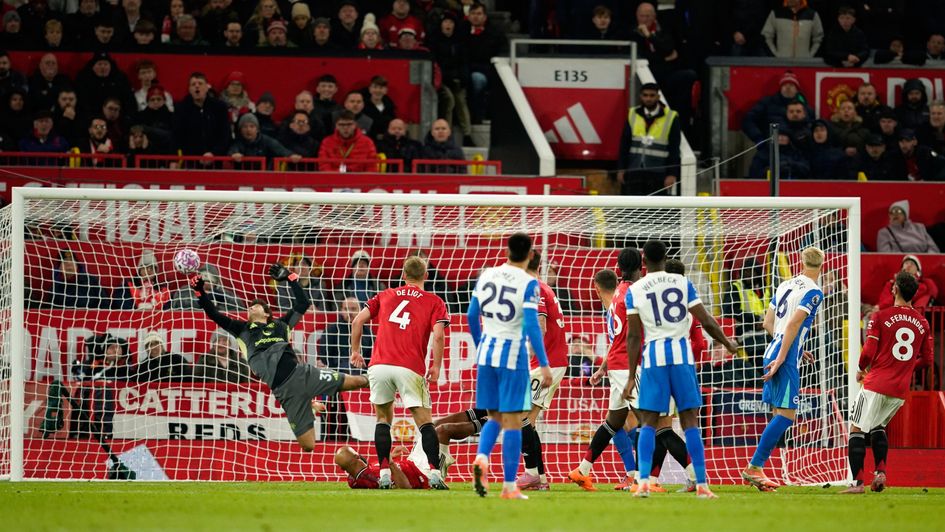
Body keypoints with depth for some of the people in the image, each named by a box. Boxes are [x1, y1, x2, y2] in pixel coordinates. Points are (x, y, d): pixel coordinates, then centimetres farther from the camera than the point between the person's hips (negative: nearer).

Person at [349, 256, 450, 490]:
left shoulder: (385, 295, 18)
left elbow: (359, 320, 10)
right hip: (411, 369, -2)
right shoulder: (434, 302, 9)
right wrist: (436, 367, 1)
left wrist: (355, 350, 19)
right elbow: (438, 335, -5)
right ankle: (435, 474, -10)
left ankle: (384, 473, 7)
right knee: (424, 422, 3)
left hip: (379, 366, 2)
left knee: (383, 417, 17)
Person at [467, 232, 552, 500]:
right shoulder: (528, 283, -10)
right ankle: (509, 487, 0)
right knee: (512, 421, 1)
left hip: (486, 351, 5)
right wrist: (544, 365, -15)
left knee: (495, 417, 16)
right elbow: (532, 325, -16)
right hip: (514, 355, -5)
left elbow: (472, 315, 13)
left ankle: (481, 458, -12)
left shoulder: (487, 275, 6)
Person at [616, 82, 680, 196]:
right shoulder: (633, 115, 8)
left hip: (657, 174, -3)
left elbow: (674, 150, -1)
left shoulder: (671, 118, -1)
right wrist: (621, 169, 5)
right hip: (633, 172, 3)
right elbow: (624, 145, 11)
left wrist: (672, 174, -8)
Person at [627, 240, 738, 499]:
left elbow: (633, 335, 1)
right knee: (690, 421, 3)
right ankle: (701, 484, -2)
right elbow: (706, 321, 2)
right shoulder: (683, 283, 4)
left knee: (649, 422, 6)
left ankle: (643, 482, -8)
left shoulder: (634, 291, 3)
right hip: (682, 354, 0)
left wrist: (631, 376, 4)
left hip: (654, 356, 0)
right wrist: (728, 344, 19)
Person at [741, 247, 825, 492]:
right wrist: (781, 358, -20)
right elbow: (793, 324, -18)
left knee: (778, 414, 12)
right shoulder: (813, 293, -9)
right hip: (787, 359, -8)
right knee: (786, 414, -7)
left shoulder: (785, 285, 15)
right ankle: (754, 467, -12)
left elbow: (768, 322, 19)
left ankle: (756, 469, 8)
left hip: (774, 352, 8)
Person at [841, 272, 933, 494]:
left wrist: (861, 369, 10)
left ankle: (857, 482, -10)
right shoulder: (923, 323, 6)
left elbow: (869, 352, -10)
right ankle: (880, 471, 9)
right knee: (878, 426, 26)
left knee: (857, 430, 0)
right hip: (901, 389, 5)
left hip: (877, 384, -5)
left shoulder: (880, 317, -7)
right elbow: (927, 360, 11)